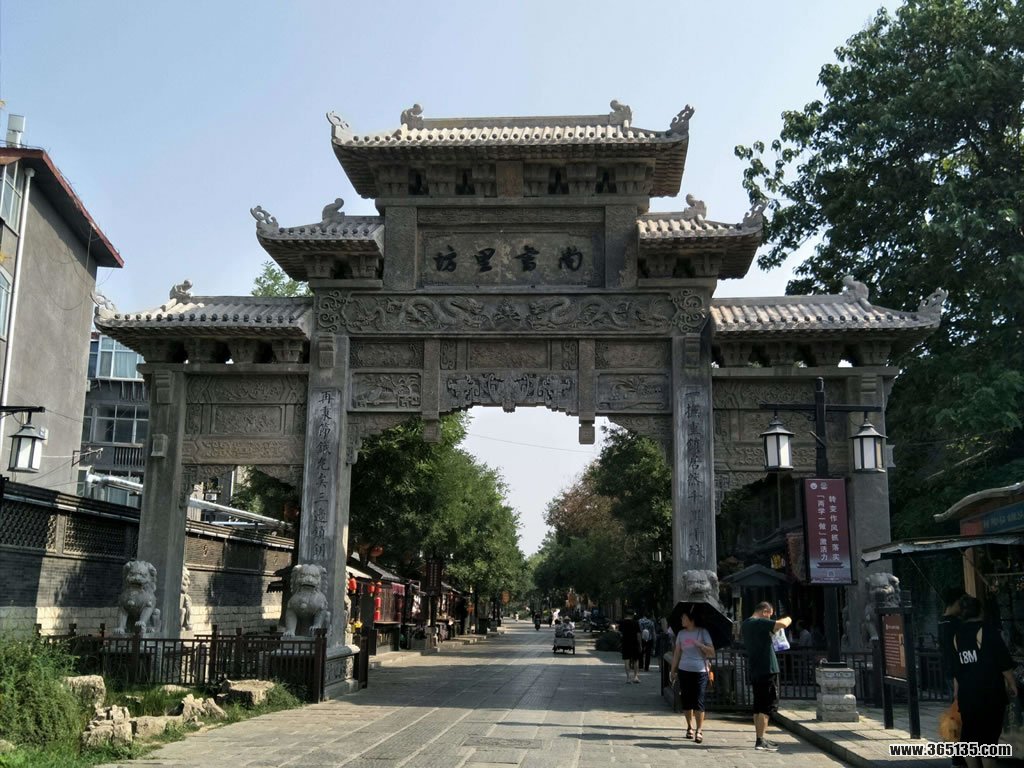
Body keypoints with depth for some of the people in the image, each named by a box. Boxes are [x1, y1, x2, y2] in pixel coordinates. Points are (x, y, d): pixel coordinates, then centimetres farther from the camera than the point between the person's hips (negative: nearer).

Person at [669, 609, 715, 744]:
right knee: (686, 701, 6)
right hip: (684, 670, 4)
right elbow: (677, 653, 14)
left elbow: (712, 652, -5)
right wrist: (673, 670, 12)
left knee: (698, 702, -8)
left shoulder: (702, 632, -1)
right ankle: (690, 727, 20)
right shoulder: (681, 633, 10)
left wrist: (699, 644, -19)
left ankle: (699, 730, -4)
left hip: (700, 672, -4)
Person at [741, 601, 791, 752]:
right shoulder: (761, 623, -14)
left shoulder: (745, 624, 13)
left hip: (754, 670, 9)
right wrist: (788, 619, -2)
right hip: (767, 670, -9)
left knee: (759, 705, 14)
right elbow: (782, 624, -26)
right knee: (768, 705, -6)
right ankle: (760, 741, -9)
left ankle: (760, 739, 19)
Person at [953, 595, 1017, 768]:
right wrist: (1011, 684, 4)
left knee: (969, 734, 9)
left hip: (966, 692, 5)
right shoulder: (987, 630, -7)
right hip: (990, 691, -5)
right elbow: (1004, 661, -9)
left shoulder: (957, 635, 9)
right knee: (989, 734, 1)